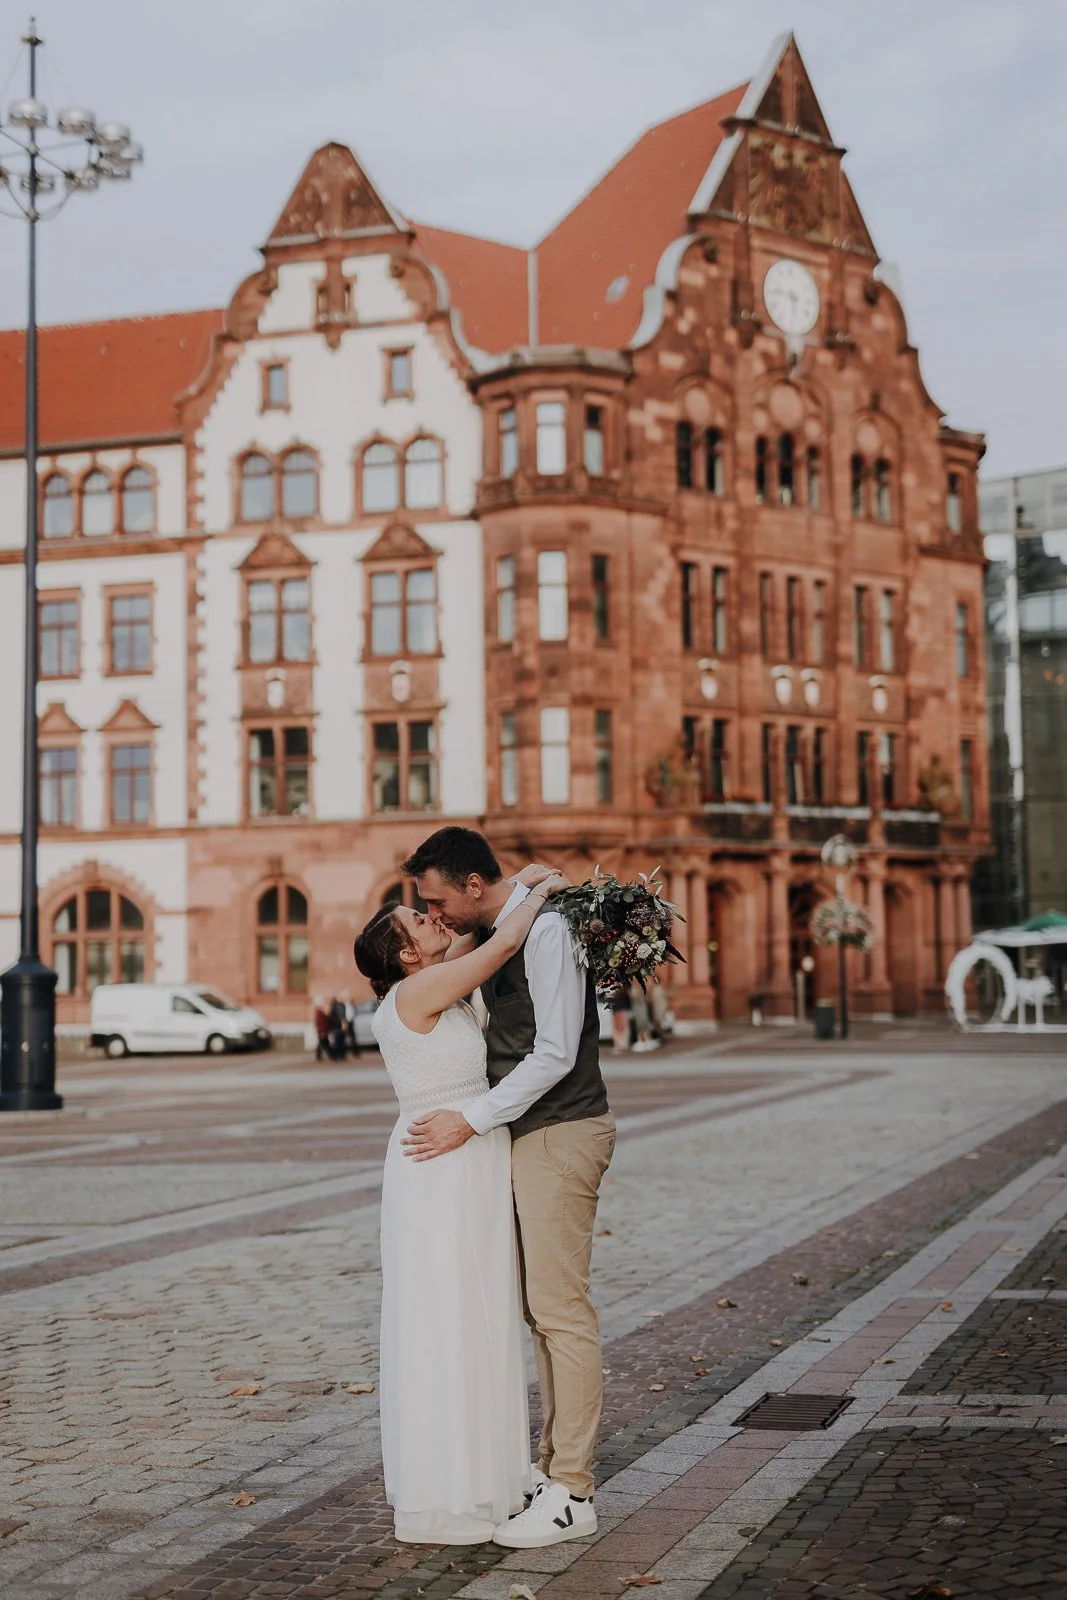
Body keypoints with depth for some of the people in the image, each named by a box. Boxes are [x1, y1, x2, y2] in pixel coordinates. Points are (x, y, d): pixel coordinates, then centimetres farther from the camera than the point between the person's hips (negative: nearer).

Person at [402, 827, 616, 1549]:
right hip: (529, 1137, 10)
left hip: (560, 1136, -10)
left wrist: (470, 1121, -19)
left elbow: (556, 1052, -22)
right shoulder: (499, 935, 13)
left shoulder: (546, 930, -17)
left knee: (562, 1310, -7)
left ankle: (572, 1496, -2)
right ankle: (557, 1463, 22)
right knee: (542, 1308, 13)